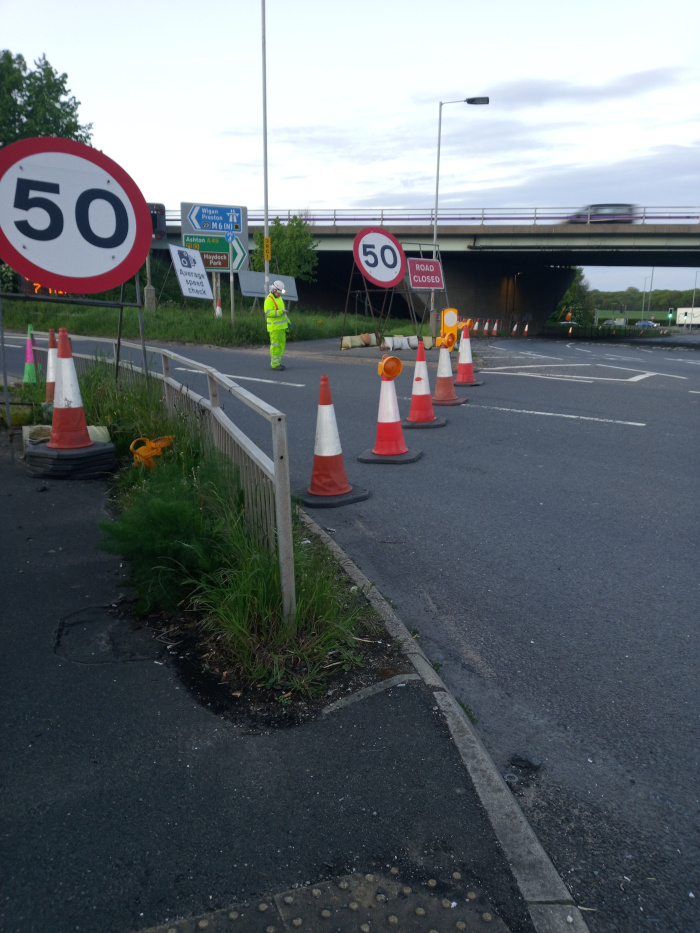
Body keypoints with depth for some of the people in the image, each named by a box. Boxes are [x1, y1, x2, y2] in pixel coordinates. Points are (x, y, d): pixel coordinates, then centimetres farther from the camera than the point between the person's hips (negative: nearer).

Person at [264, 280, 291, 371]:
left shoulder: (279, 298, 15)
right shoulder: (269, 299, -14)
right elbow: (268, 313, -25)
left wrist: (288, 321, 17)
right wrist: (280, 312, -31)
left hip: (281, 326, 9)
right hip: (274, 327, -9)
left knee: (282, 344, 11)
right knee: (275, 345, -7)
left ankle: (277, 362, 19)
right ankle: (274, 364, -2)